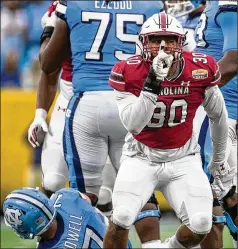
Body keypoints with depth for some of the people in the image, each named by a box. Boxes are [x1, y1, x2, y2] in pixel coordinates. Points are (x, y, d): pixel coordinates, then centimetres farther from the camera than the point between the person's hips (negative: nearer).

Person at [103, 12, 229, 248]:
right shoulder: (128, 72, -17)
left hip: (183, 158, 2)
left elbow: (218, 116, 8)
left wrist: (218, 158, 20)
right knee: (122, 218, -23)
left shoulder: (202, 69, -11)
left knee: (201, 224, -15)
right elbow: (133, 125, -27)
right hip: (141, 157, -2)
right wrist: (152, 82, -36)